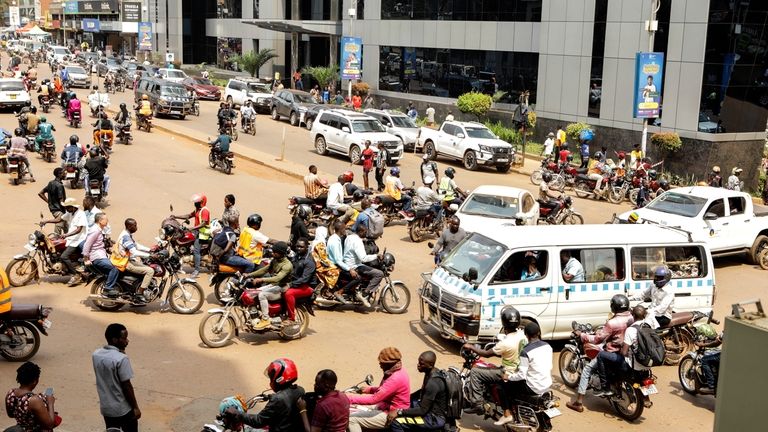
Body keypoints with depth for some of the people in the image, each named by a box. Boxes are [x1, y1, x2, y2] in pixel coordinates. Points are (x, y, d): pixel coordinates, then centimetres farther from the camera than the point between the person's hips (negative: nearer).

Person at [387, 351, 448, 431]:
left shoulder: (433, 383, -28)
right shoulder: (431, 373, 0)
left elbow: (422, 410, -26)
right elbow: (423, 391, 19)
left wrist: (399, 412, -23)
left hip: (435, 419, -10)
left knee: (396, 423, -21)